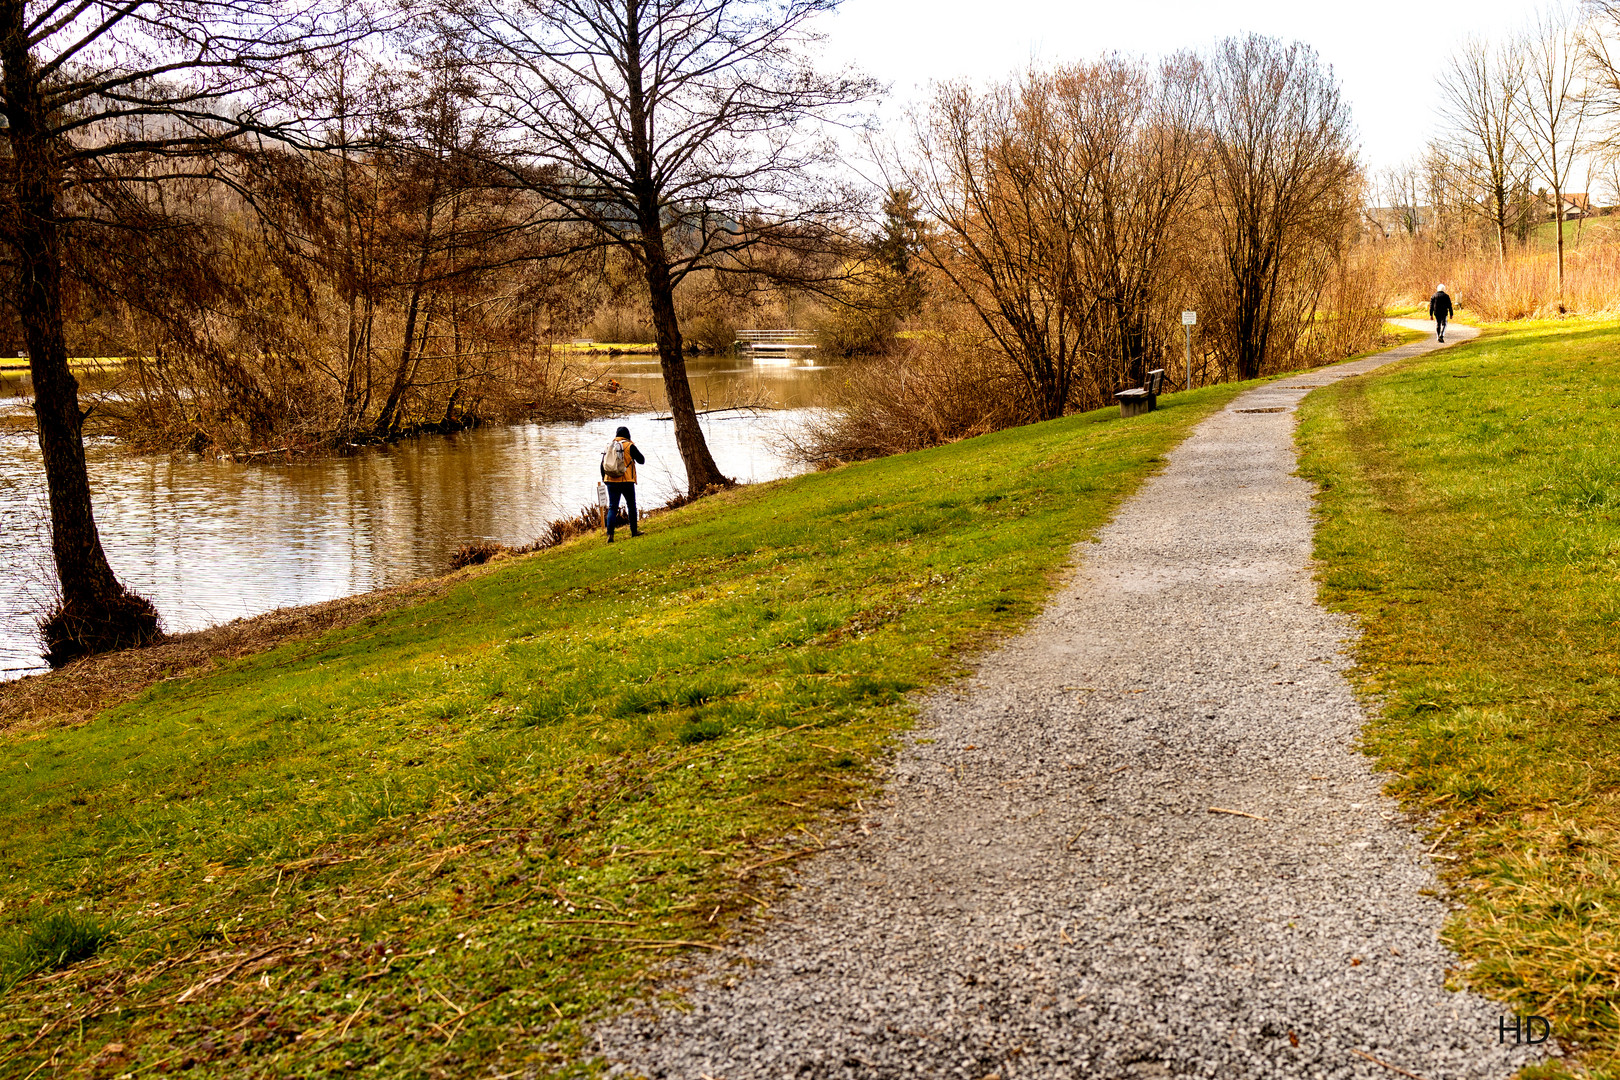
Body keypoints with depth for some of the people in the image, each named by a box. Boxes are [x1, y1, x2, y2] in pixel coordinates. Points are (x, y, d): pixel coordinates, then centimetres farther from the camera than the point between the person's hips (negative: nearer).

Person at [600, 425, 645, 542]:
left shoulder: (608, 446, 8)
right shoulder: (629, 446, -5)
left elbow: (602, 465, 12)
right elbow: (642, 461, 1)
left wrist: (604, 479, 23)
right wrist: (636, 453, 21)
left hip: (611, 482, 3)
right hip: (627, 482, -3)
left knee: (612, 508, 2)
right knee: (631, 506, 13)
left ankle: (610, 534, -10)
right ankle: (634, 531, 20)